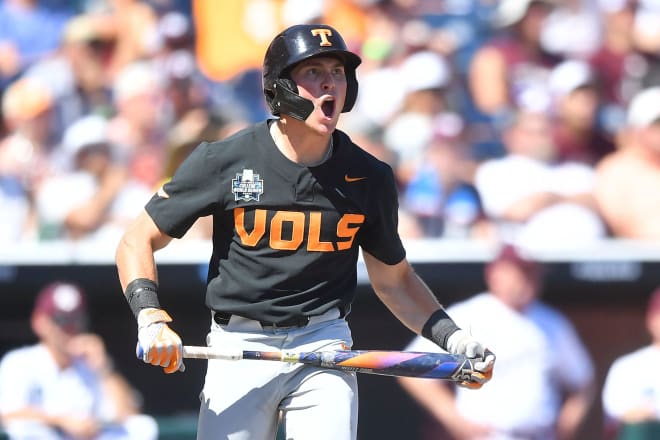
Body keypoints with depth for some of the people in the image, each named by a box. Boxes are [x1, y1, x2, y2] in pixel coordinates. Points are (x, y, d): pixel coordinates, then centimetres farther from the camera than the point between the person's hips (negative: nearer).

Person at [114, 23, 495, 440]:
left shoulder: (370, 178, 2)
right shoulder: (224, 161, -5)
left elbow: (394, 280, 14)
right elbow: (138, 241, 0)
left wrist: (451, 337, -1)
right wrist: (151, 319, -16)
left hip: (324, 343, 1)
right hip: (239, 348, -1)